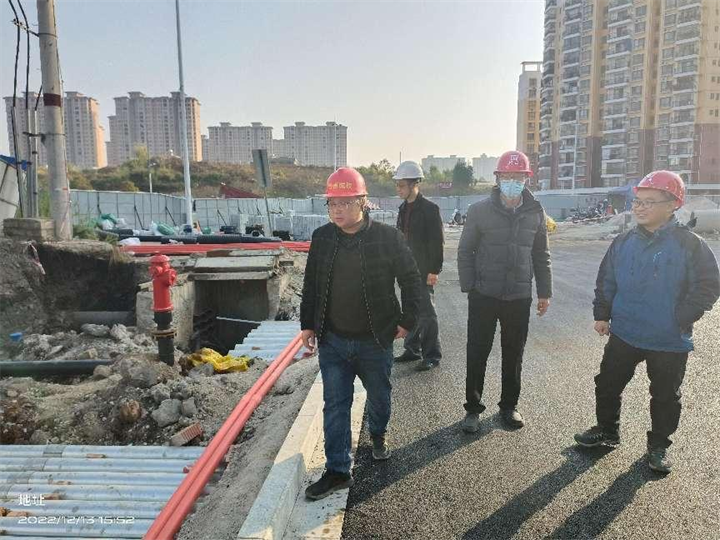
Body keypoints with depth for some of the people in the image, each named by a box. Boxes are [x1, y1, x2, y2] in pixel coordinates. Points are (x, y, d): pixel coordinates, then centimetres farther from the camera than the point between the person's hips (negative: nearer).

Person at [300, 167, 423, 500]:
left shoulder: (388, 237, -11)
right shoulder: (322, 238, -2)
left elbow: (410, 279, -2)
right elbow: (310, 285, 8)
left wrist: (407, 320, -3)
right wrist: (308, 324, 6)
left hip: (375, 339, -1)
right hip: (332, 340, 2)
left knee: (379, 395, 19)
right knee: (335, 406, 5)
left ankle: (378, 434, 50)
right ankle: (337, 471, 17)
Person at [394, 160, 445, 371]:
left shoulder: (430, 209, -12)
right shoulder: (404, 209, 12)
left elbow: (437, 242, -14)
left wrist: (434, 270, -17)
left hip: (424, 270, -8)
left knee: (426, 312, -2)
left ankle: (432, 355, 9)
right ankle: (412, 349, 26)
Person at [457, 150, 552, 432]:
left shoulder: (536, 213, 4)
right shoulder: (480, 211, -4)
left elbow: (541, 255, 11)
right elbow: (465, 252, -1)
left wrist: (544, 292, 8)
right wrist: (469, 288, -7)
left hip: (520, 297, 2)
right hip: (484, 296, -2)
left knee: (514, 355, 13)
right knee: (477, 355, 4)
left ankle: (509, 406, 30)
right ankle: (473, 408, 19)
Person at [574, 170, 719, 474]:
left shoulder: (690, 244, -11)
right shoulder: (623, 243, 0)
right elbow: (606, 282, 9)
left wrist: (680, 320, -14)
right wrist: (601, 314, 5)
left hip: (669, 343, -3)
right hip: (623, 335, 4)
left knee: (665, 396, 13)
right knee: (608, 384, 13)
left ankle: (658, 446, 33)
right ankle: (607, 431, 35)